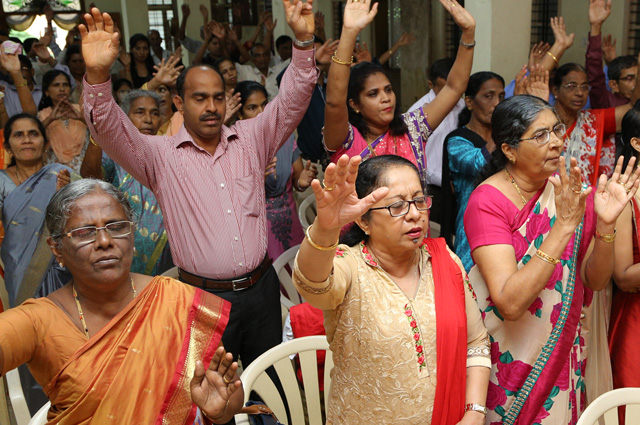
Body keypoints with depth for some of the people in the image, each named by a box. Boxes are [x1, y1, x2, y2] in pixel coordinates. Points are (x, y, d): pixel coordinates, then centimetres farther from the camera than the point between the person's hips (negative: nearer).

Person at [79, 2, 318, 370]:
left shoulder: (250, 139, 5)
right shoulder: (160, 156, -3)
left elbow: (292, 101, -2)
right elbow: (108, 128, -15)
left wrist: (303, 40, -17)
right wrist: (97, 74, -34)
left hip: (261, 288, 3)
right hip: (203, 297, -3)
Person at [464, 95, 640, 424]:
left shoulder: (572, 191, -6)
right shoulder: (488, 202, -22)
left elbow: (595, 281, -4)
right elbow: (510, 303, -30)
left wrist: (605, 224, -22)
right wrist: (564, 226, -34)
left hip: (565, 349, 5)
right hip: (512, 356, -4)